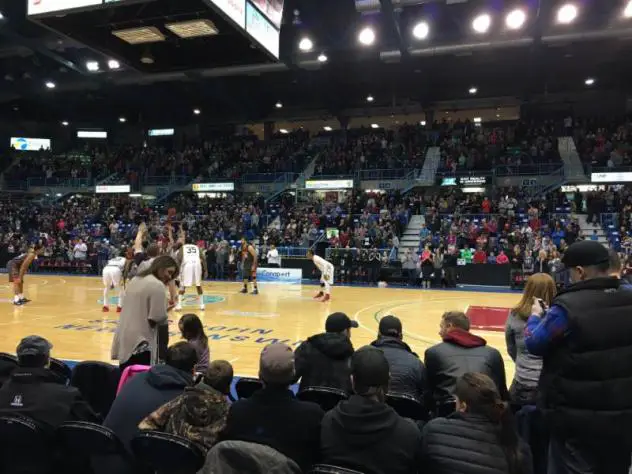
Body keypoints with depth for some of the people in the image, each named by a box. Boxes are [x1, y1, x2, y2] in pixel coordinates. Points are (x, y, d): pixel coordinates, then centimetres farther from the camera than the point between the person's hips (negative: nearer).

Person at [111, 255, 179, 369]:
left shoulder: (135, 280, 13)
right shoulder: (157, 285, -15)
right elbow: (158, 318, -19)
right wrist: (166, 319, -2)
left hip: (124, 338, 9)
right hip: (142, 341, -9)